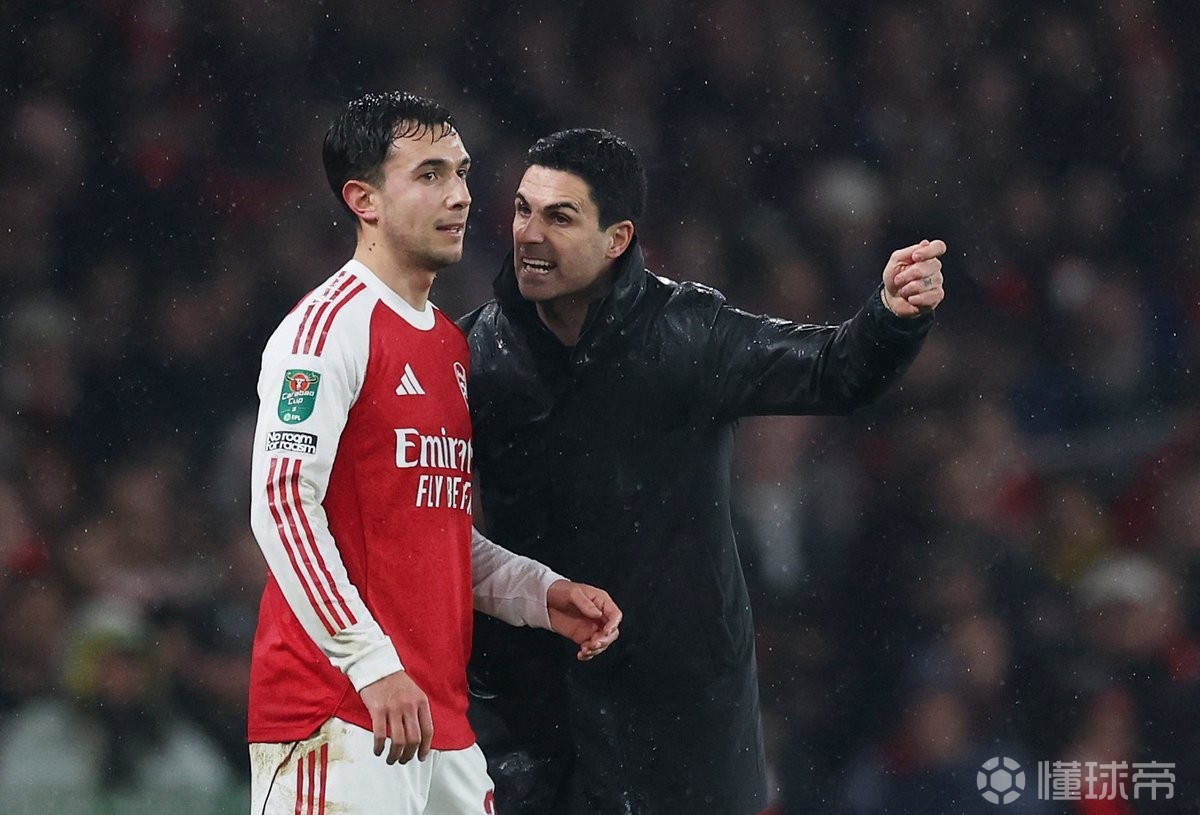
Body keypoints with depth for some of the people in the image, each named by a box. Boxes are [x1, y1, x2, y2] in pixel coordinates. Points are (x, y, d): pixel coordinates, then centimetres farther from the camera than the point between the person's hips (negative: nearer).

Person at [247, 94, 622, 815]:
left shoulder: (452, 344, 20)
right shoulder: (328, 326, -8)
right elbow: (282, 504, -18)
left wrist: (542, 595, 12)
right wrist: (372, 663, -22)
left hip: (440, 719, 9)